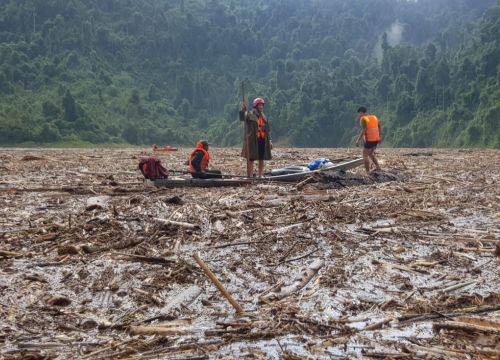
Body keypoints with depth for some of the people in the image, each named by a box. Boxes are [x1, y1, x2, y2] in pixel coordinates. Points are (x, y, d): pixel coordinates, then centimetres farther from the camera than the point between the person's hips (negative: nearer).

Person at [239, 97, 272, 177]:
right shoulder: (249, 115, -2)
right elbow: (242, 117, -23)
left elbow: (268, 130, 20)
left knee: (261, 159, 10)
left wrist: (269, 140, 14)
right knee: (251, 159, -6)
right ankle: (250, 176, -6)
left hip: (263, 140, 6)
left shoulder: (263, 117, 17)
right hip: (252, 140, -6)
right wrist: (243, 109, -41)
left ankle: (261, 176, 19)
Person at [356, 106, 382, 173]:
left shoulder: (363, 119, -11)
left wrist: (358, 139, -18)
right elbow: (379, 128, 14)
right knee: (371, 154, 23)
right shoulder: (374, 117, 12)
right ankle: (378, 166, 9)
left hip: (369, 140, -7)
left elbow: (364, 130, -22)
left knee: (365, 156, 3)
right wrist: (380, 137, 24)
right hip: (376, 139, 7)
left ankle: (368, 172, 1)